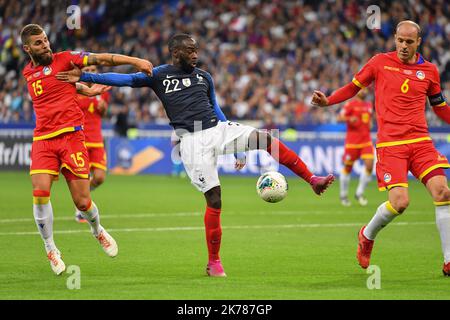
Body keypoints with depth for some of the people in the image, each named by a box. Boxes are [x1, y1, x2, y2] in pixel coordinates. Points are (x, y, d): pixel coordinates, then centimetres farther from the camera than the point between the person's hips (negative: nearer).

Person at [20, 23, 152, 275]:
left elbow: (101, 59, -4)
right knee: (40, 192, -17)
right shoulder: (28, 73, 14)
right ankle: (51, 250, 1)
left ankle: (98, 230, 31)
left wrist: (135, 61, -13)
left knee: (82, 202, -4)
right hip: (43, 140, 3)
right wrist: (86, 90, 26)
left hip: (71, 135, -3)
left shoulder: (64, 59, 3)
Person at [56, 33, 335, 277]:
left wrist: (236, 146, 22)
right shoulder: (159, 75, 5)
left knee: (267, 140, -16)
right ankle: (214, 262, 3)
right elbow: (126, 79, 1)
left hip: (218, 129, 4)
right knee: (214, 198, -9)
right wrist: (85, 77, -8)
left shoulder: (204, 76, 17)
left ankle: (312, 180, -6)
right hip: (192, 140, -4)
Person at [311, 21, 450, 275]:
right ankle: (367, 235, 17)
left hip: (421, 140, 3)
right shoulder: (380, 62, 4)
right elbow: (353, 87, 13)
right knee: (400, 202, -16)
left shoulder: (429, 70, 10)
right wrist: (327, 101, -1)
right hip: (390, 143, -3)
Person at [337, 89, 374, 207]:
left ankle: (359, 193, 4)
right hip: (352, 141, -5)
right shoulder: (350, 104, -4)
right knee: (347, 167, 2)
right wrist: (349, 119, -30)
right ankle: (343, 196, 19)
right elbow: (339, 117, -12)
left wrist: (370, 124, 15)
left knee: (369, 165, -11)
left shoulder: (369, 105, 16)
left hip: (366, 140, 5)